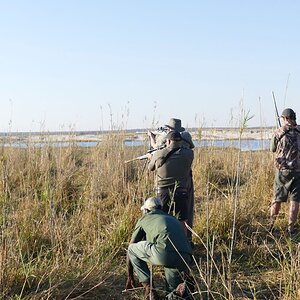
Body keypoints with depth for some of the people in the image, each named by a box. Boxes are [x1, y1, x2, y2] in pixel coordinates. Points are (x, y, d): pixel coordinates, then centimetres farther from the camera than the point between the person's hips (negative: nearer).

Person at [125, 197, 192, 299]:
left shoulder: (144, 219, 27)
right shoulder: (173, 219, 39)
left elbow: (130, 249, 32)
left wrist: (130, 277, 42)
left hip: (164, 252, -6)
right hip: (184, 259, 6)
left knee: (132, 249, 23)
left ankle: (149, 289, 13)